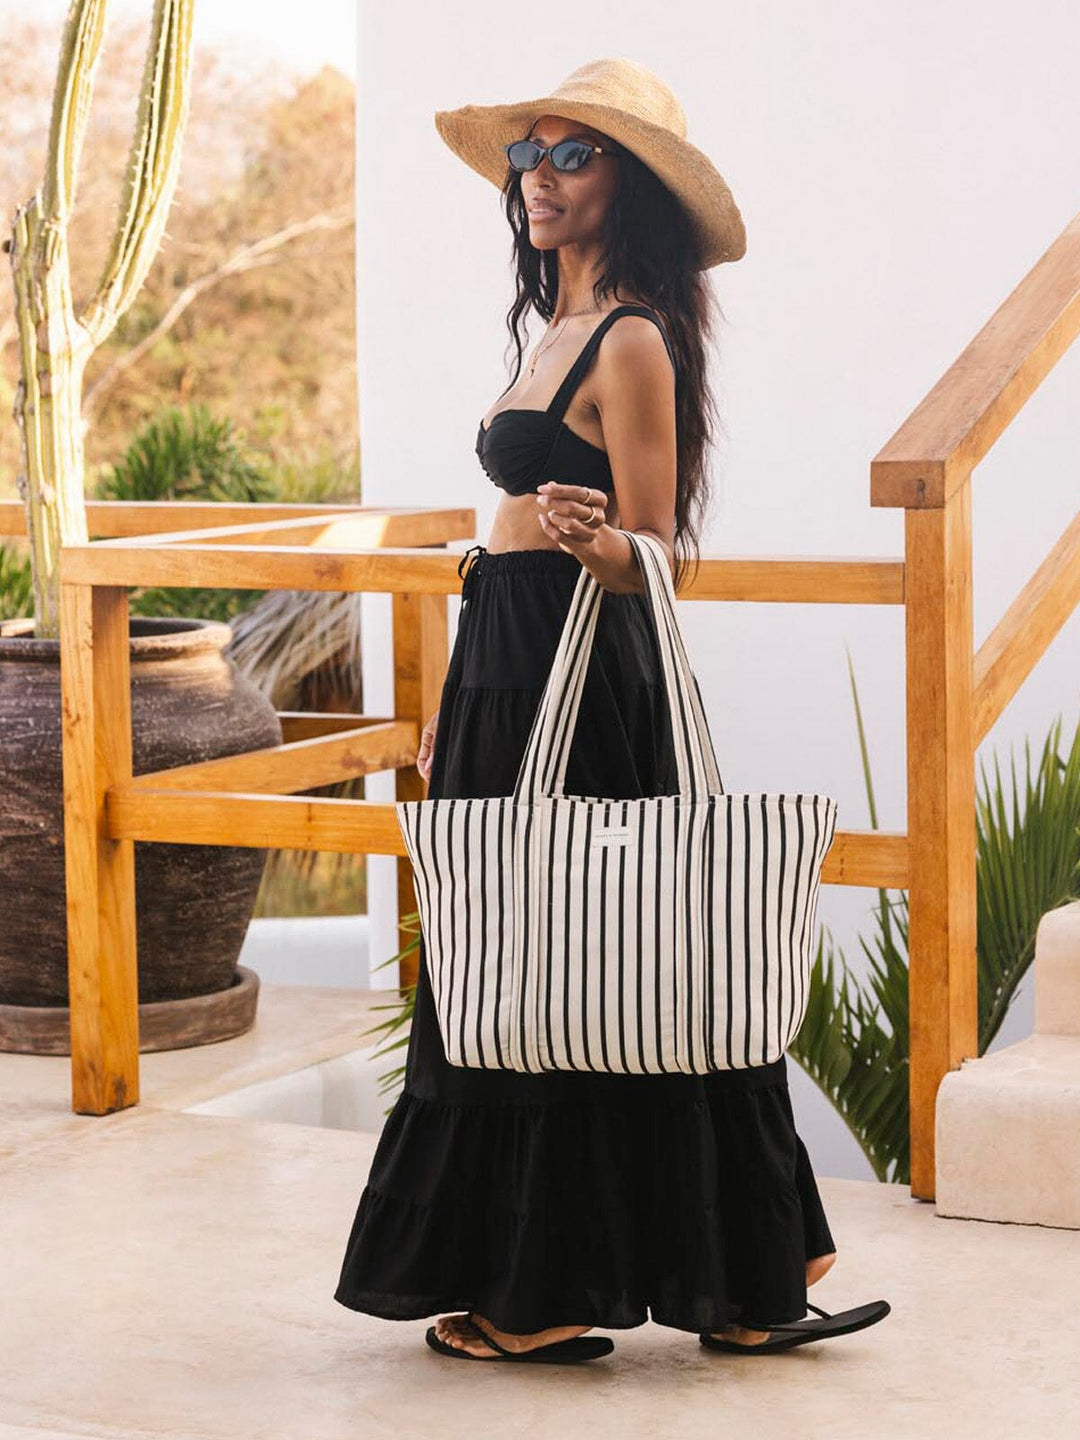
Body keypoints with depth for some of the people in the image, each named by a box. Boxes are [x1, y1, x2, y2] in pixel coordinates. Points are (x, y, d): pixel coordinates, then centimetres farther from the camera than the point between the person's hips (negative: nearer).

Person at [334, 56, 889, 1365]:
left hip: (579, 689, -10)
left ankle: (549, 1296, 4)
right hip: (509, 675, 10)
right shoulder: (561, 330, 17)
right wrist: (454, 710, 20)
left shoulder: (633, 342, -11)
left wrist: (583, 538, -35)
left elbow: (653, 560, -13)